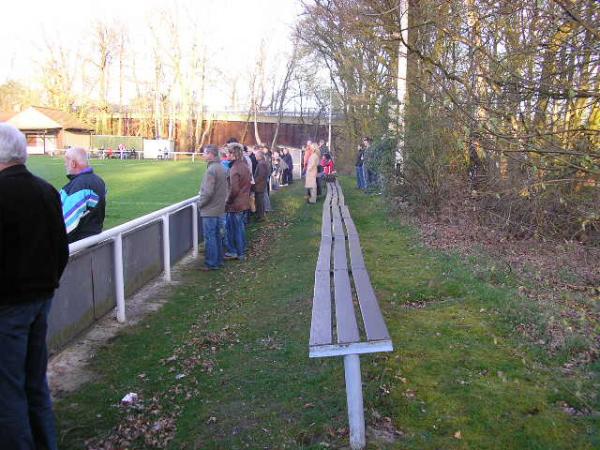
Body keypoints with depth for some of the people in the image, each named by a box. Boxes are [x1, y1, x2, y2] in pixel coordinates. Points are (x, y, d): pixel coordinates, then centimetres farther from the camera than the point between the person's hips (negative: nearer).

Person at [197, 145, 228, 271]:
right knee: (218, 236, 15)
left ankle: (211, 263, 6)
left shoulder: (211, 170, -19)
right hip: (220, 209, 9)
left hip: (210, 210, -9)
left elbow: (207, 192, -22)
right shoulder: (221, 168, 9)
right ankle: (219, 261, 23)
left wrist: (200, 204, -8)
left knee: (209, 238, 0)